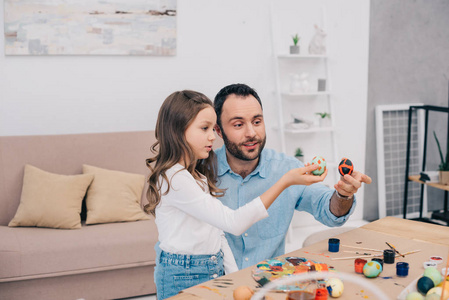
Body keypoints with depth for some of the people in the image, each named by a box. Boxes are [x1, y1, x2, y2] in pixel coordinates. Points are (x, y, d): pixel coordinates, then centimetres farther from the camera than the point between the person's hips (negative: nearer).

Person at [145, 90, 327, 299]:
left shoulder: (198, 175, 13)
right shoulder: (173, 177, -18)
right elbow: (233, 223, -22)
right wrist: (286, 181, -24)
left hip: (214, 272, 8)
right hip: (183, 279, -8)